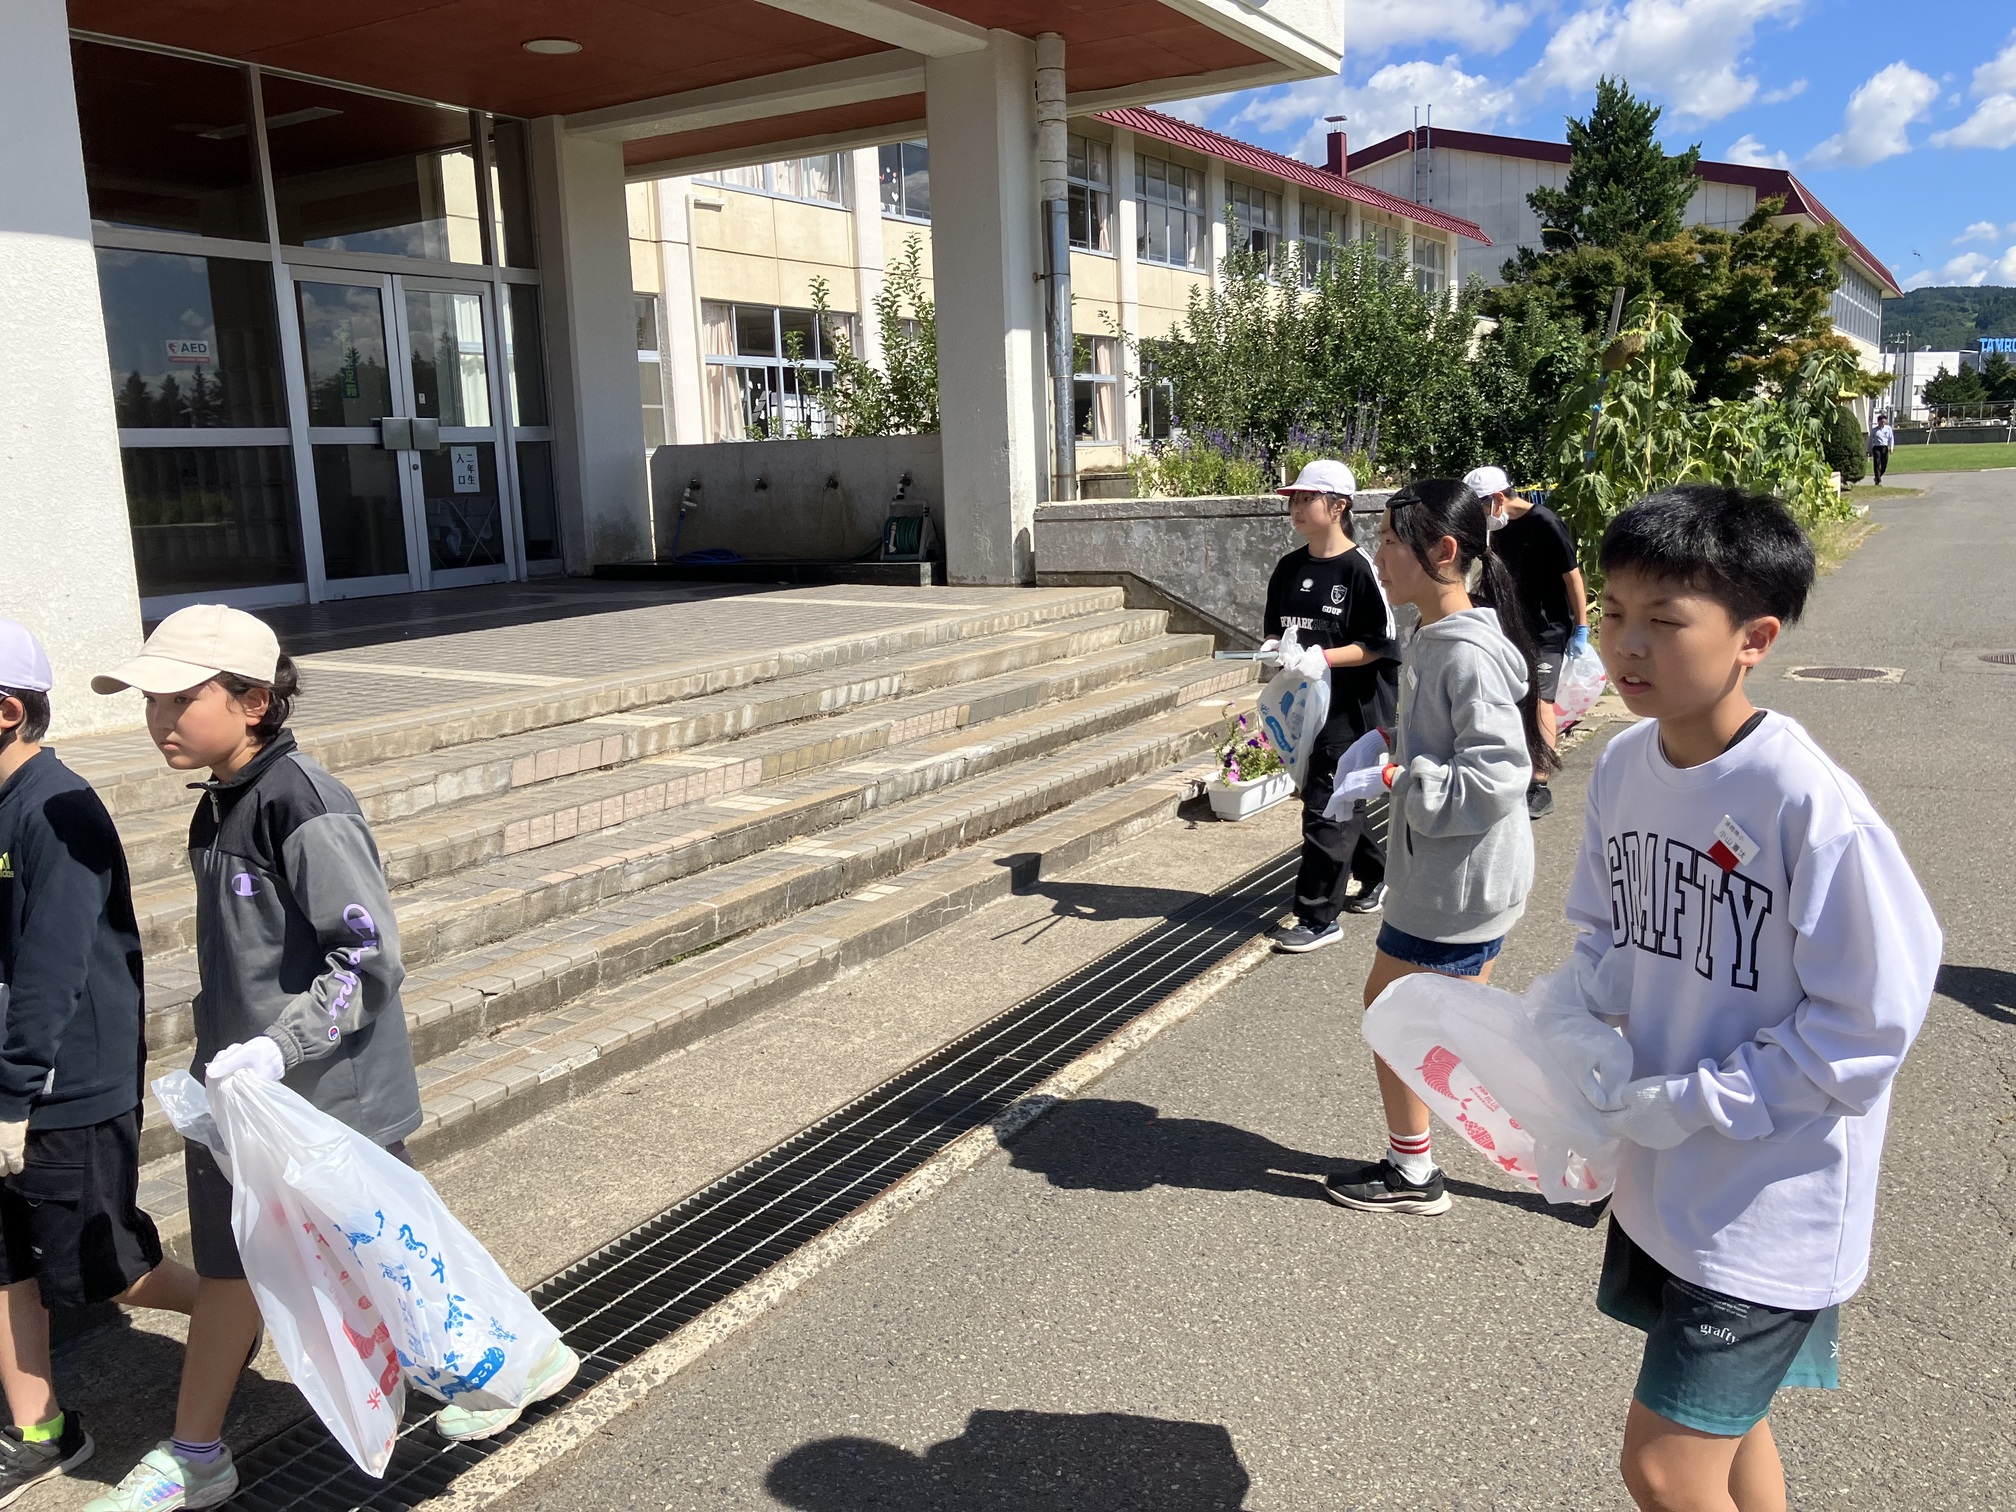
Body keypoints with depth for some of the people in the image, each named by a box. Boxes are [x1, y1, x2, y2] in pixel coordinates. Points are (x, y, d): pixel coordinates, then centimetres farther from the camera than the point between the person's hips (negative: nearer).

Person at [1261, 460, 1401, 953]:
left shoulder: (1360, 568, -12)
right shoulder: (1289, 568, 8)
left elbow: (1380, 645, -13)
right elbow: (1277, 629, 16)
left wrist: (1323, 657, -23)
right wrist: (1275, 648, -6)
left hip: (1353, 709, -7)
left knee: (1326, 809, -7)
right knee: (1341, 801, 18)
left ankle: (1319, 917, 0)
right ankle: (1377, 875, 40)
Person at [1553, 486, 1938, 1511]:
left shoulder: (1811, 806, -26)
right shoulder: (1624, 764, -4)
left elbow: (1868, 1027, -21)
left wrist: (1686, 1104, -20)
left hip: (1770, 1204, -7)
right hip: (1661, 1177, 7)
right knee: (1722, 1419, 25)